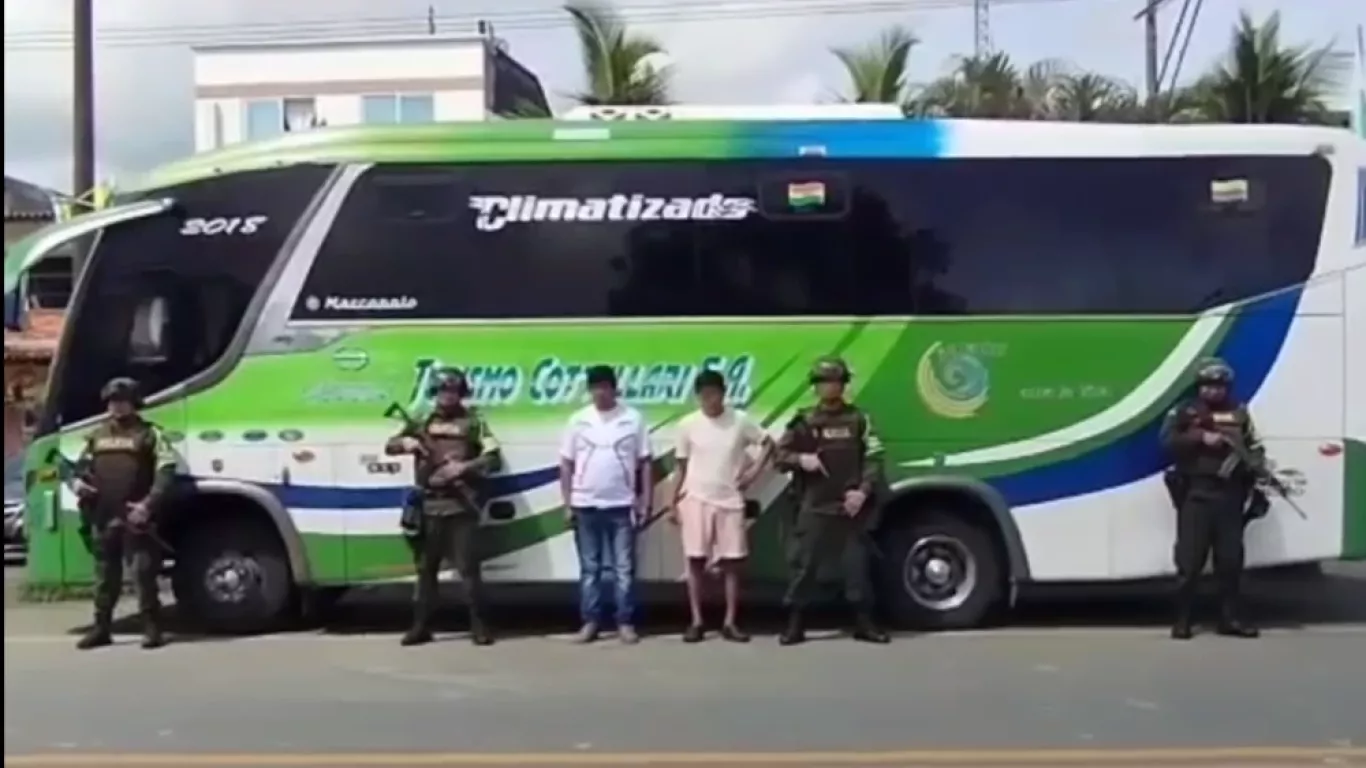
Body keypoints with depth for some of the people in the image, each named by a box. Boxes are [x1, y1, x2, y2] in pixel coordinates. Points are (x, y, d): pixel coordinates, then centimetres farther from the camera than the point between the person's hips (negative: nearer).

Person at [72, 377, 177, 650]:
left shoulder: (149, 433, -2)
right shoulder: (97, 435, 16)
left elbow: (166, 471, -10)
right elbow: (82, 464, 27)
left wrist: (148, 504, -20)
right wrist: (77, 480, 3)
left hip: (135, 518, -6)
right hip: (103, 518, 6)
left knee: (143, 573, -6)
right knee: (105, 575, 13)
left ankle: (152, 628, 1)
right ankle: (101, 628, 23)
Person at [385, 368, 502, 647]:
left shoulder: (473, 422, 2)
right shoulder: (422, 423, 13)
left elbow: (493, 458, -5)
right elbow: (390, 446, 17)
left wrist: (464, 467, -20)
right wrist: (405, 441, -6)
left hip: (461, 507, -4)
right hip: (429, 507, 4)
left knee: (468, 568, -3)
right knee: (426, 568, 9)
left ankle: (479, 625, 5)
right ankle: (421, 626, 17)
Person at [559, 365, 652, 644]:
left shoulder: (633, 419, 0)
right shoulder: (578, 420, 4)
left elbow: (644, 463, 2)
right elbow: (566, 464, 7)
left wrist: (645, 501, -2)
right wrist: (567, 503, 2)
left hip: (622, 505, -1)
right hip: (585, 505, 1)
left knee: (624, 568, 3)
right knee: (589, 568, 8)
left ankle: (626, 623, 9)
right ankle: (590, 621, 15)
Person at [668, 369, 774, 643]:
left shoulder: (740, 420, -2)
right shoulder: (687, 424, -2)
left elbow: (768, 443, 8)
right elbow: (681, 468, 4)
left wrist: (754, 470, -4)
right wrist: (673, 503, 2)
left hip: (730, 500, 0)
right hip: (696, 499, 0)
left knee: (732, 561, 1)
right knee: (696, 560, 0)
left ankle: (730, 622, 9)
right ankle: (696, 622, 8)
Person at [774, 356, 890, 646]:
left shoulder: (858, 419, 6)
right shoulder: (804, 421, 6)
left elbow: (874, 459, 1)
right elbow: (779, 455, 7)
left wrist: (863, 491, -11)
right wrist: (801, 459, -12)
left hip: (850, 507, 0)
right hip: (814, 507, 0)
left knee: (857, 564, 3)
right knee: (804, 564, 0)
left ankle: (864, 623, 13)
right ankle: (795, 624, 8)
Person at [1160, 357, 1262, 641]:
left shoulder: (1239, 414, 13)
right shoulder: (1184, 413, 4)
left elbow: (1254, 449, 12)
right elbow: (1168, 441, -10)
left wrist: (1259, 469, -8)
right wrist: (1201, 438, -19)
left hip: (1229, 494, 3)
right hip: (1195, 493, -3)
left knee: (1231, 559, 6)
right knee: (1190, 559, -3)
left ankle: (1230, 618, 16)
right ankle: (1182, 620, 4)